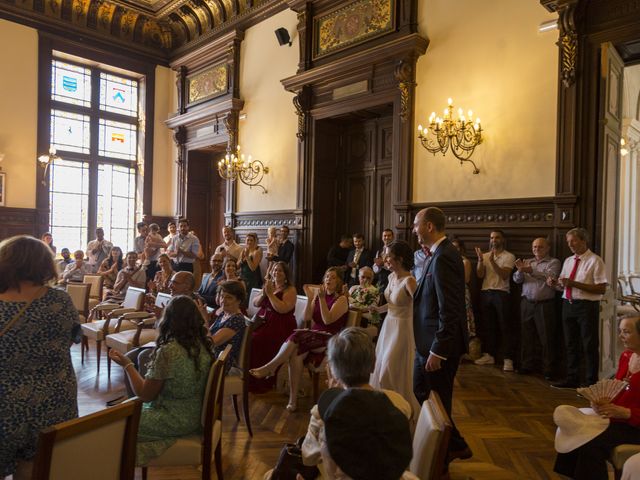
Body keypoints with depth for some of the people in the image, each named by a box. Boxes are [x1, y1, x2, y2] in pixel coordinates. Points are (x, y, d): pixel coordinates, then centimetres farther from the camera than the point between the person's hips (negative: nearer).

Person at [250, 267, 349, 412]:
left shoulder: (341, 299, -2)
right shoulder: (318, 294, 15)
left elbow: (327, 320, -16)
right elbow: (307, 318, 6)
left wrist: (322, 299, -21)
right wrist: (310, 298, -5)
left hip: (329, 339, -5)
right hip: (314, 335, 5)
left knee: (297, 336, -31)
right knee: (296, 353, -29)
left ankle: (269, 367, -20)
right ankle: (293, 398, -26)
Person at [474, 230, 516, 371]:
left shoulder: (509, 256, 0)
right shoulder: (485, 256, 11)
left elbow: (504, 275, -13)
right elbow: (480, 275, 1)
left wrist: (492, 261, -24)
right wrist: (480, 260, -15)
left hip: (501, 294, -4)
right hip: (485, 293, 4)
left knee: (505, 326, -3)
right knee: (487, 325, 9)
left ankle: (508, 359, -2)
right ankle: (489, 355, 18)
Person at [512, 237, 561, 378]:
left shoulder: (553, 262, 2)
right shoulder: (527, 262, 14)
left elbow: (550, 276, -17)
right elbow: (517, 279, 4)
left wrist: (531, 270, -30)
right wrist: (520, 270, -18)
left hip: (545, 304, -4)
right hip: (527, 303, 4)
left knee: (547, 338, 0)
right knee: (527, 336, 8)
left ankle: (549, 369, 8)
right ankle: (528, 365, 18)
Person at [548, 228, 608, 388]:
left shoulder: (595, 261, -9)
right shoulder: (568, 261, 12)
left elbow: (601, 288, -17)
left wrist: (574, 283, -23)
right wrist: (555, 283, -4)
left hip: (587, 307, -7)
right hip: (568, 305, 7)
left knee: (589, 346, 4)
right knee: (571, 345, 14)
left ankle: (592, 382, 16)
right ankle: (572, 379, 27)